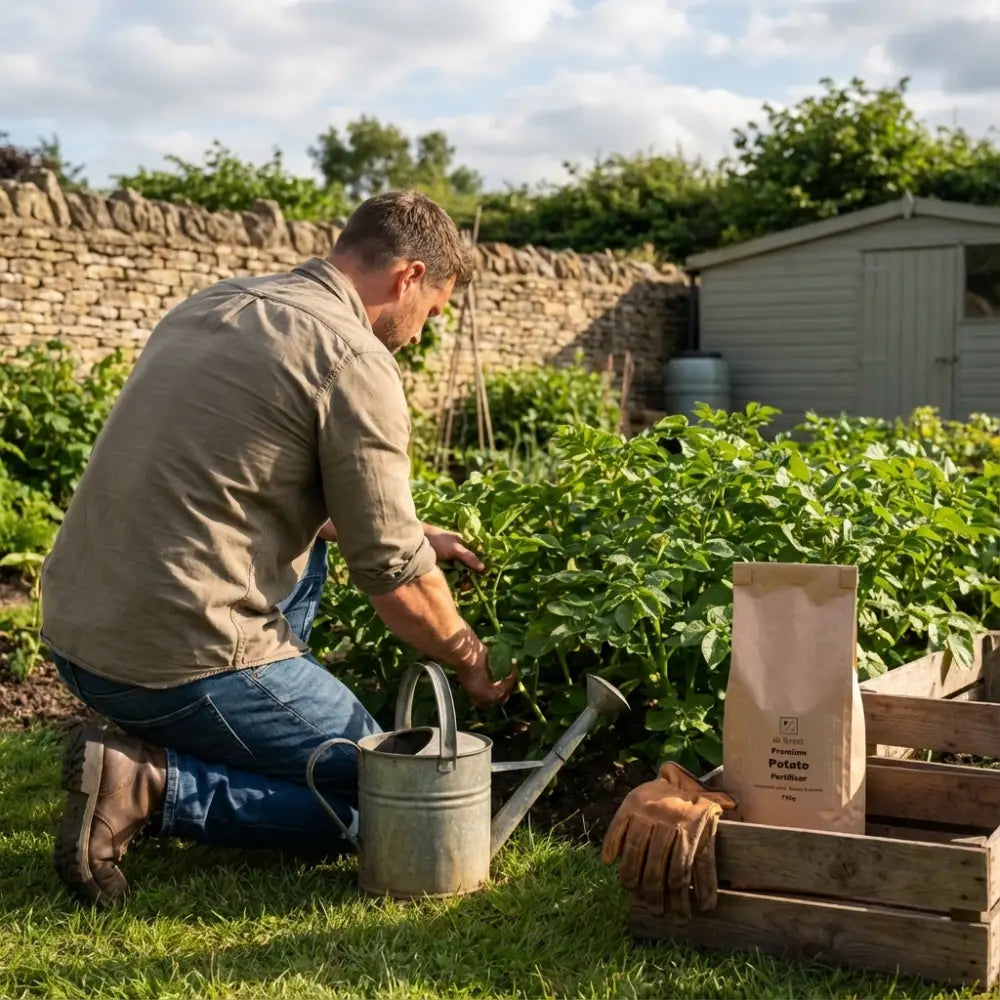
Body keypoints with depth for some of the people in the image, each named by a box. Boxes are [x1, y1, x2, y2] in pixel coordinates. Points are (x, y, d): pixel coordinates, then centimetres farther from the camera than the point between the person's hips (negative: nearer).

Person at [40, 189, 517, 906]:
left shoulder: (210, 305, 14)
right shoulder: (355, 360, -11)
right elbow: (392, 575, -7)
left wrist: (403, 530, 28)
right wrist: (468, 659, 12)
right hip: (185, 656, -8)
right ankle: (155, 786, -6)